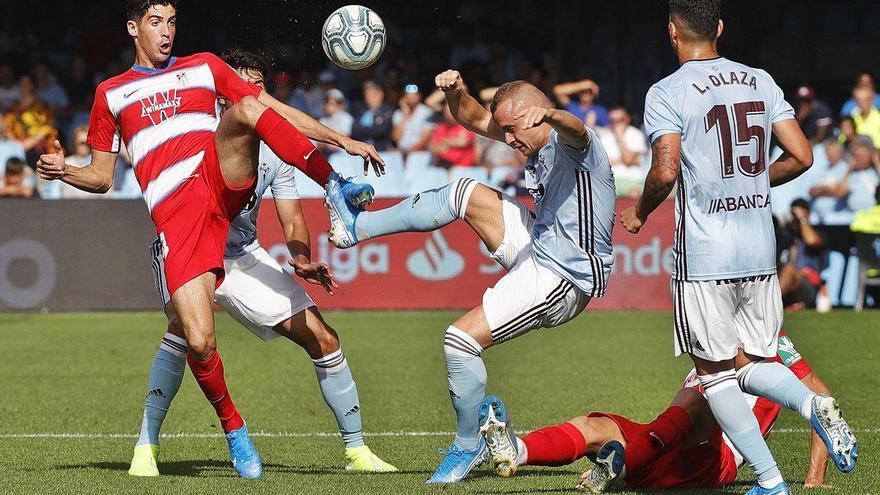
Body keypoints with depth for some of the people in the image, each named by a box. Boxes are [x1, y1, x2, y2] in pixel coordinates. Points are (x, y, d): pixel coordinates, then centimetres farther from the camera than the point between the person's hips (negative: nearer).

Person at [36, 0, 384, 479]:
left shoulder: (204, 67, 20)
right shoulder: (111, 93, 19)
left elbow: (274, 109, 17)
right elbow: (101, 176, 20)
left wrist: (341, 139, 10)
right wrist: (63, 170, -2)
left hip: (223, 178, 1)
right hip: (176, 214, -1)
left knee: (247, 110, -31)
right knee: (199, 343, -15)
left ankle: (336, 186, -26)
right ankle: (233, 430, 10)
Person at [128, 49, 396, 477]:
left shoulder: (275, 148, 3)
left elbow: (292, 219, 4)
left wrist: (302, 261, -16)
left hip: (244, 255, 5)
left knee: (322, 338, 0)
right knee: (186, 325, -35)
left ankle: (356, 449, 14)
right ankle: (146, 446, -25)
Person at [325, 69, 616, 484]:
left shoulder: (570, 142, -17)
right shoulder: (535, 143, 11)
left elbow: (575, 129, -43)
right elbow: (475, 119, 15)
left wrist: (549, 114, -66)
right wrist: (455, 92, -7)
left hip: (562, 279, -10)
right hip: (538, 248, 10)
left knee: (460, 340, -15)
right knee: (465, 192, 10)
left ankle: (469, 446, 1)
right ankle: (358, 225, 15)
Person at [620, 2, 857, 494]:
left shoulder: (667, 94, -8)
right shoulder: (761, 82, 8)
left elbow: (666, 172, -19)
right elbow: (801, 156, 6)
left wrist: (639, 212, 0)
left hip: (703, 255, -5)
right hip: (761, 250, 5)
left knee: (716, 374, 5)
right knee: (752, 365, 16)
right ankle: (814, 405, -14)